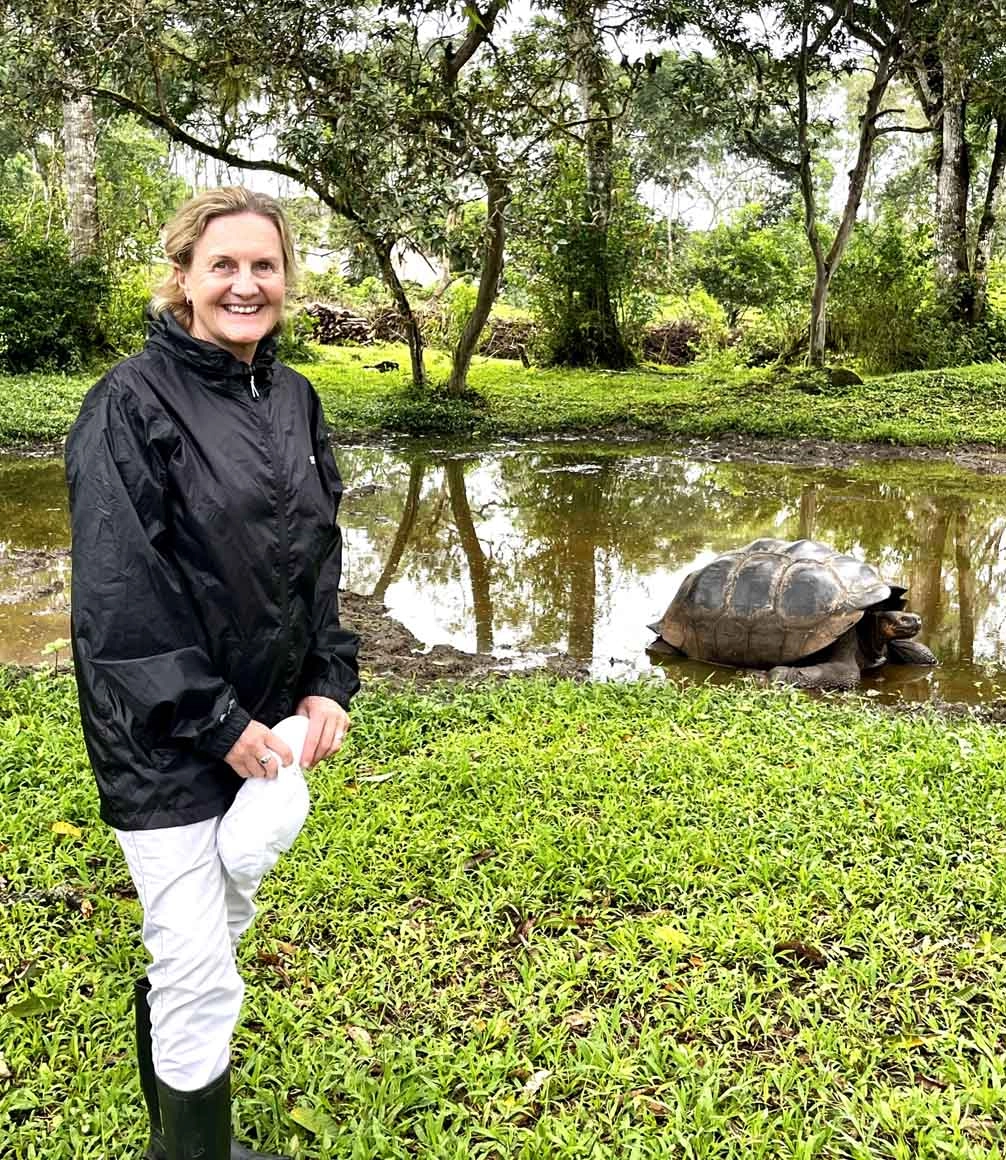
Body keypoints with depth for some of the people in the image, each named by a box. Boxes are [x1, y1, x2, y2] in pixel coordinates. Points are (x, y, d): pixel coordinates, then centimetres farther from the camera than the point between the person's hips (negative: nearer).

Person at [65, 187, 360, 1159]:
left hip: (262, 724, 7)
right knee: (201, 977, -2)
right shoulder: (132, 403, -15)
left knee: (218, 930, 21)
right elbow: (116, 590, -19)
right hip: (162, 740, -7)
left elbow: (318, 557, 10)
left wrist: (327, 684, -1)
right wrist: (212, 723, -18)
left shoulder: (293, 399, 6)